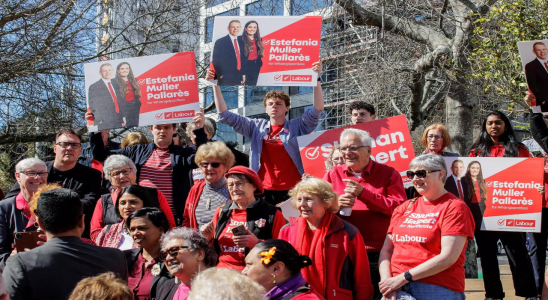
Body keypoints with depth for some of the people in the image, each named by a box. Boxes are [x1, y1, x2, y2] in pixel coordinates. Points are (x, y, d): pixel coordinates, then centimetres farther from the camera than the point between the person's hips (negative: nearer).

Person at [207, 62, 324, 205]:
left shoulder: (296, 127, 4)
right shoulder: (257, 127, 10)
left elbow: (317, 111, -9)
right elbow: (225, 115, 10)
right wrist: (216, 86, 4)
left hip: (291, 190, -2)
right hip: (263, 190, 2)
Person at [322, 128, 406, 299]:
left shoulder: (388, 174, 3)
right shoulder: (332, 175, 12)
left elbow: (400, 208, -9)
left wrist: (364, 192, -13)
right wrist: (336, 205, -12)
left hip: (378, 254, -2)